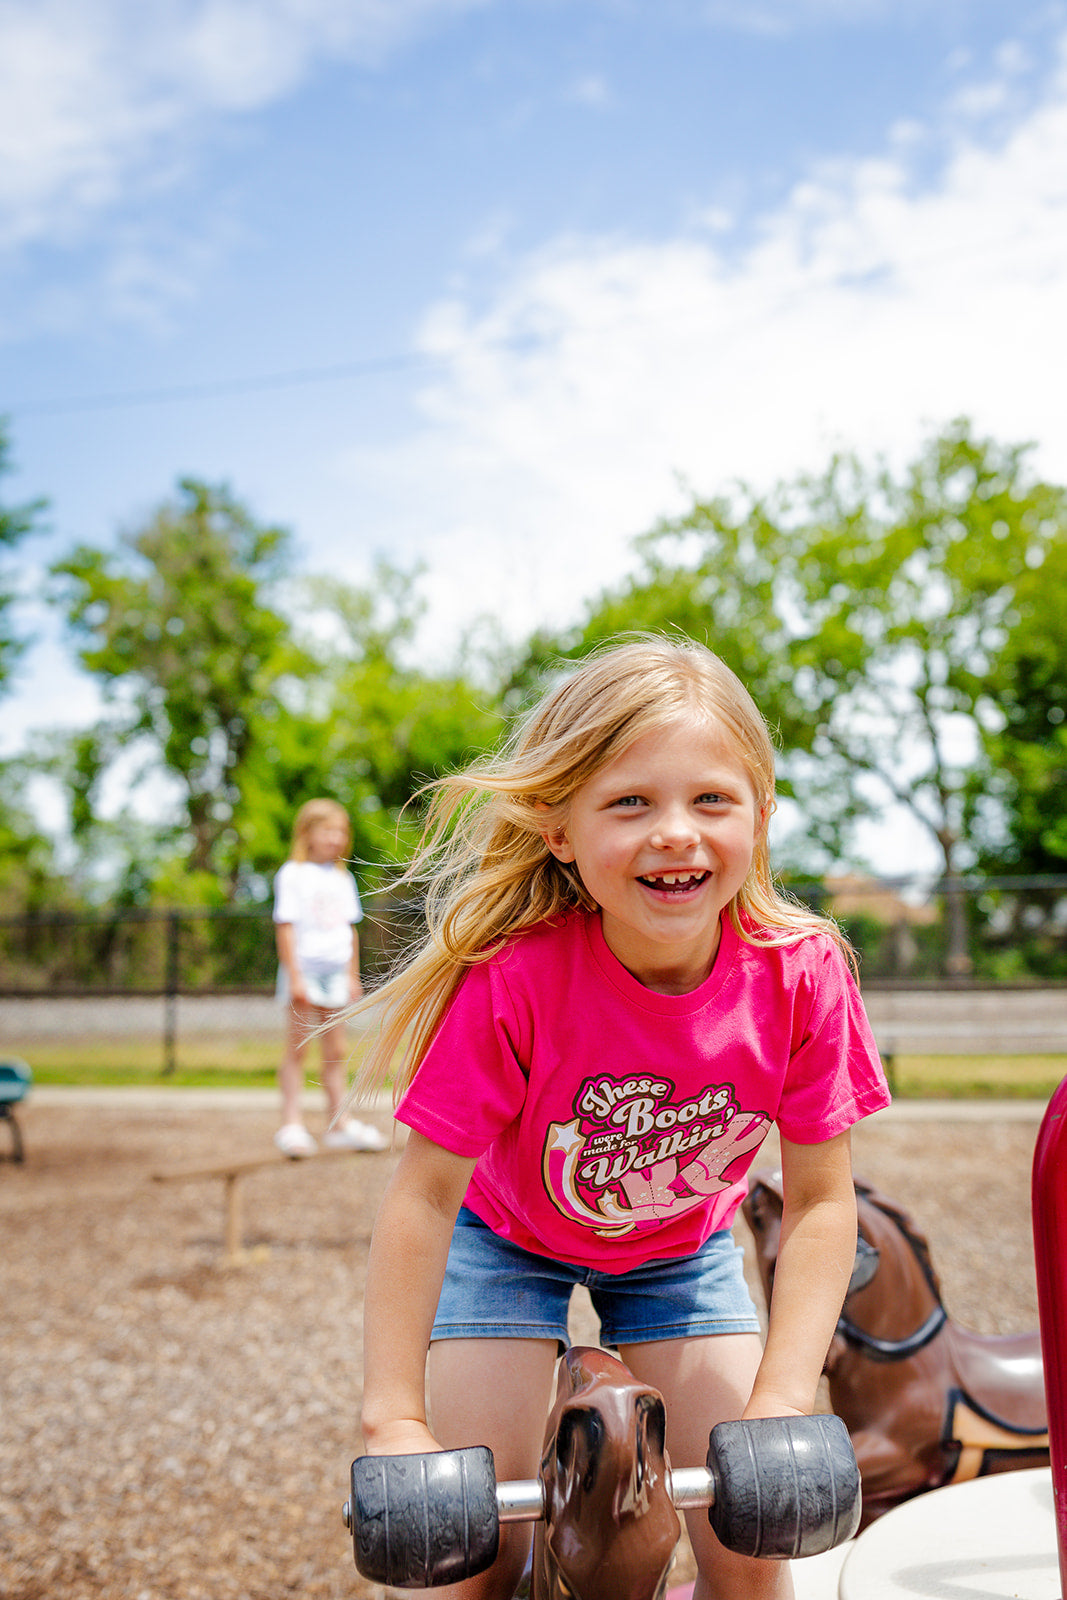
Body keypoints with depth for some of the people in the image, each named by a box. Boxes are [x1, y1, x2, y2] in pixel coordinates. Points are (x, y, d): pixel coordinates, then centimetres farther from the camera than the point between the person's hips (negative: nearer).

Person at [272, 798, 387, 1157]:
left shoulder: (343, 878, 13)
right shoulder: (292, 875, -5)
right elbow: (285, 927, -9)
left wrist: (352, 975, 15)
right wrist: (295, 976, -15)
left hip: (335, 973, 6)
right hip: (304, 970, -5)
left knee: (335, 1051, 8)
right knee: (297, 1049, -3)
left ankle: (340, 1124, 13)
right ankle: (292, 1125, 1)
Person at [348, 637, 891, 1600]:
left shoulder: (802, 975, -28)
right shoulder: (513, 978, -35)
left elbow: (821, 1201, -19)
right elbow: (423, 1193, -28)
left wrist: (780, 1403, -26)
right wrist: (395, 1420, -27)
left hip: (681, 1249, 2)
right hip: (508, 1237, -2)